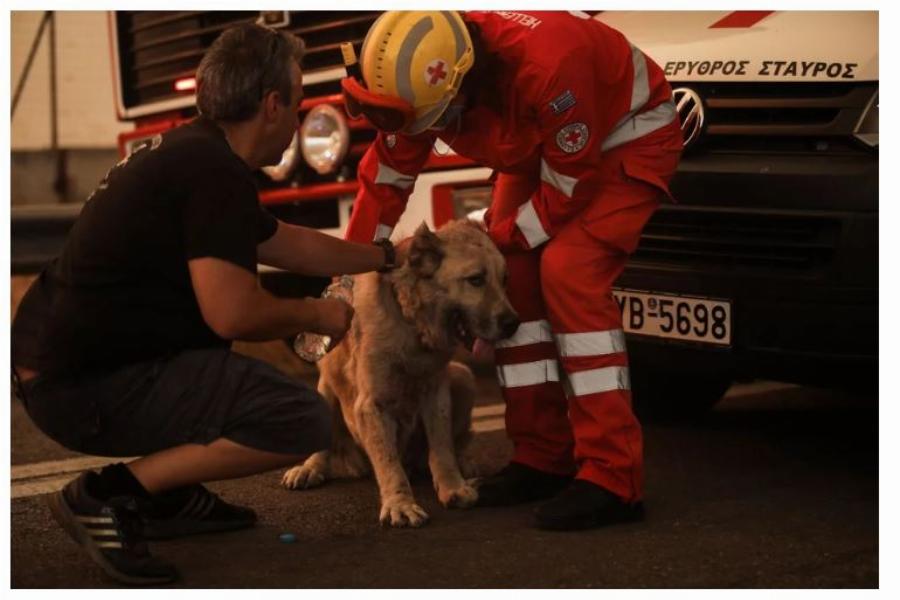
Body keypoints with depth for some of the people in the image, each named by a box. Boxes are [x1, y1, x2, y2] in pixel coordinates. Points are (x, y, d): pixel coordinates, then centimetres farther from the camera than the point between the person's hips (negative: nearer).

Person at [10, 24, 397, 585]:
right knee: (305, 421, -14)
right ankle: (110, 494, -10)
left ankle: (167, 495, 19)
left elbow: (287, 243, 28)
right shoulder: (216, 172, -16)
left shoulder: (191, 150, 15)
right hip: (90, 386, -11)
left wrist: (388, 255, 36)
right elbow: (232, 314, -23)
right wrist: (316, 315, -4)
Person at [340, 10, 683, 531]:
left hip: (627, 139, -7)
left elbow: (568, 190, -28)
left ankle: (612, 479, -24)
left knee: (569, 272, -24)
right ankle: (543, 459, 7)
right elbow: (386, 177, -5)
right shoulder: (423, 73, -20)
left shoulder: (547, 65, -42)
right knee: (511, 277, -5)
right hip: (537, 147, 7)